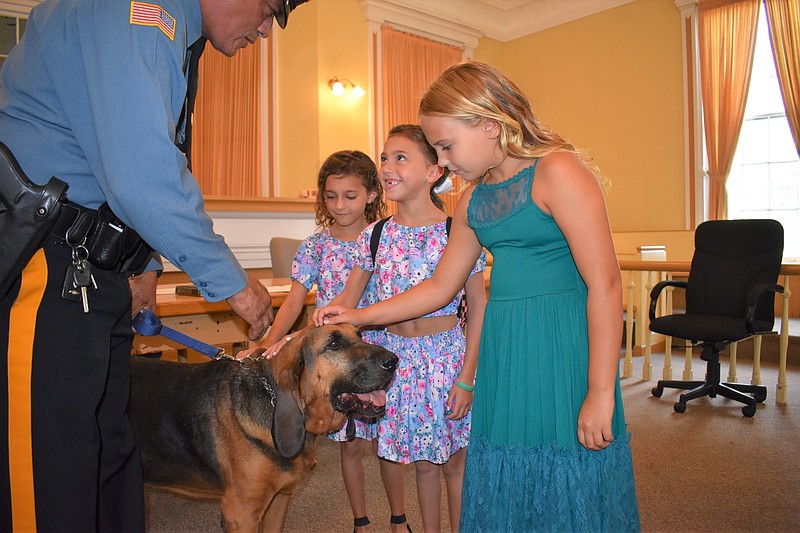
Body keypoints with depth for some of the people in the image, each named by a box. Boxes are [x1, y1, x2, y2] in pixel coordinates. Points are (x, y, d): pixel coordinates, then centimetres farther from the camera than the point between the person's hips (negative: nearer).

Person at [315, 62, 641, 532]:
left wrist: (600, 393, -16)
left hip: (563, 349, -7)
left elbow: (605, 284, -15)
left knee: (568, 491, 5)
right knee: (502, 490, 15)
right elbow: (440, 288, 19)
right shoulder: (475, 199, 11)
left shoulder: (557, 171, -11)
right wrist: (358, 316, 16)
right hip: (503, 351, 7)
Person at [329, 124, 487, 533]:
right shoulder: (375, 235, 0)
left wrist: (466, 378, -10)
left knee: (452, 461, 13)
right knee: (422, 461, 17)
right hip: (395, 357, 3)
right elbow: (346, 300, 5)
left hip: (446, 355, -3)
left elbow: (477, 308, -7)